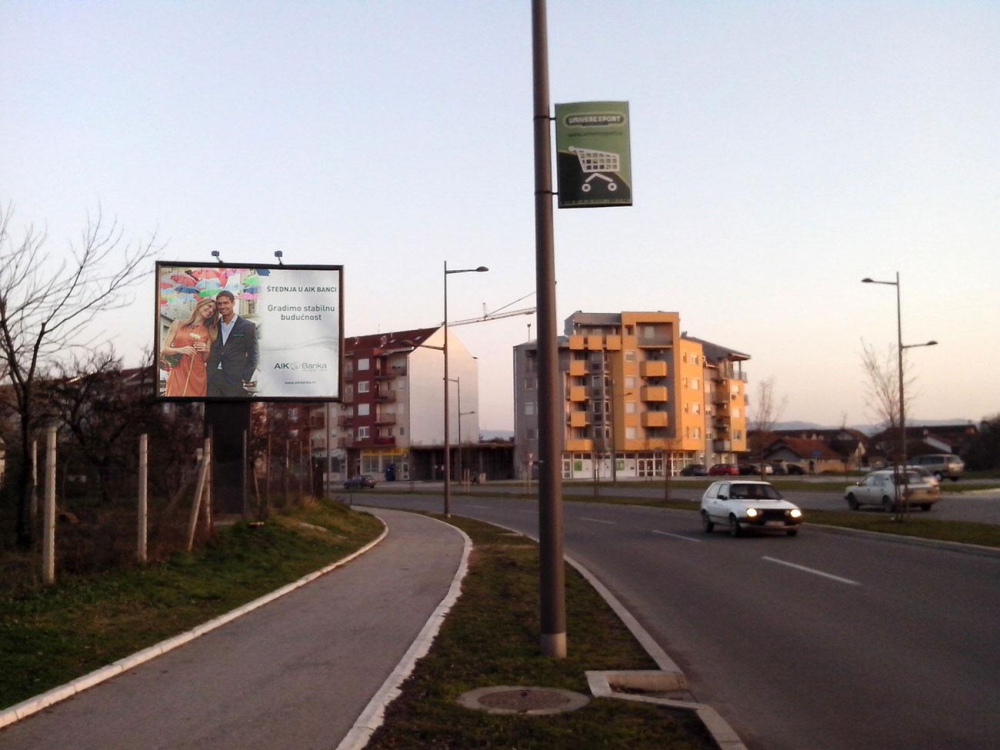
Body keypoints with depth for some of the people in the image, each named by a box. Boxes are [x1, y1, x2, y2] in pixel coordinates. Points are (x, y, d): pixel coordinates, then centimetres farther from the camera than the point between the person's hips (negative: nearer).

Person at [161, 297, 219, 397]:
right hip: (177, 374, -2)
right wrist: (180, 350, -14)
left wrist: (206, 350, -6)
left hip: (197, 376, 2)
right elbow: (163, 350, 3)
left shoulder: (209, 332, 11)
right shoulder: (178, 324, 8)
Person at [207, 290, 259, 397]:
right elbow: (211, 354, 18)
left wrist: (245, 380, -8)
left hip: (235, 380, -4)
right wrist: (207, 375, 4)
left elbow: (252, 356, 1)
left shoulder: (247, 327, 2)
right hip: (213, 380, 4)